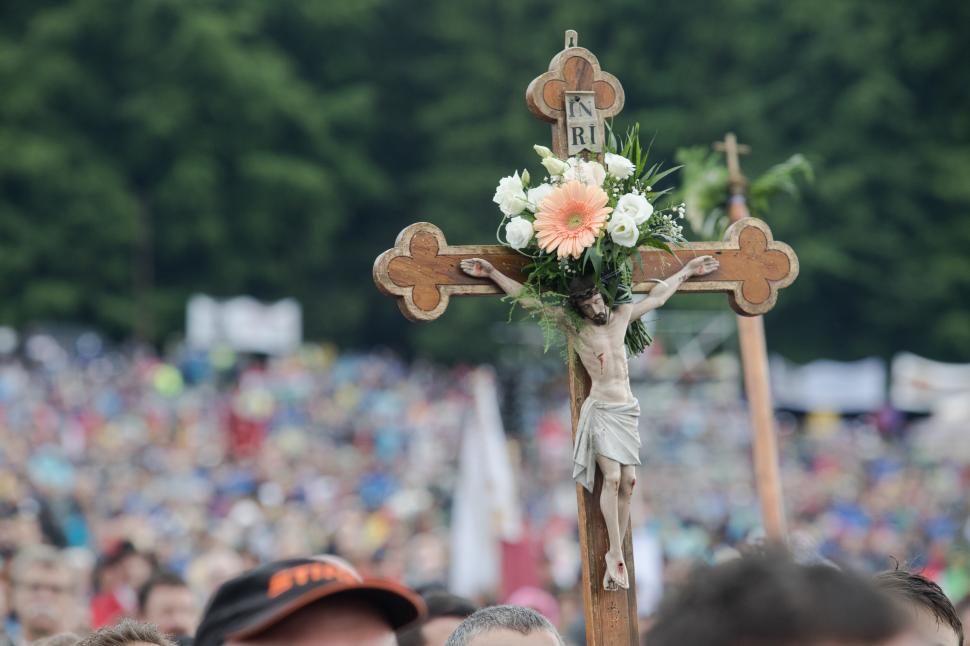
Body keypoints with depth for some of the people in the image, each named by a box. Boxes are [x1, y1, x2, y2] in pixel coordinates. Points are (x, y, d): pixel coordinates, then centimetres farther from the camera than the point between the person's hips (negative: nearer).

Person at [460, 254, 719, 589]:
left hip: (628, 409, 4)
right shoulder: (574, 325, -1)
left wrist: (686, 270, 32)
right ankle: (616, 555, -17)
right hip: (601, 408, -4)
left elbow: (656, 297, 25)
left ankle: (615, 556, 0)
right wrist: (492, 273, -6)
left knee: (627, 482, -4)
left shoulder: (622, 315, 11)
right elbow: (530, 299, -3)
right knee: (612, 477, -18)